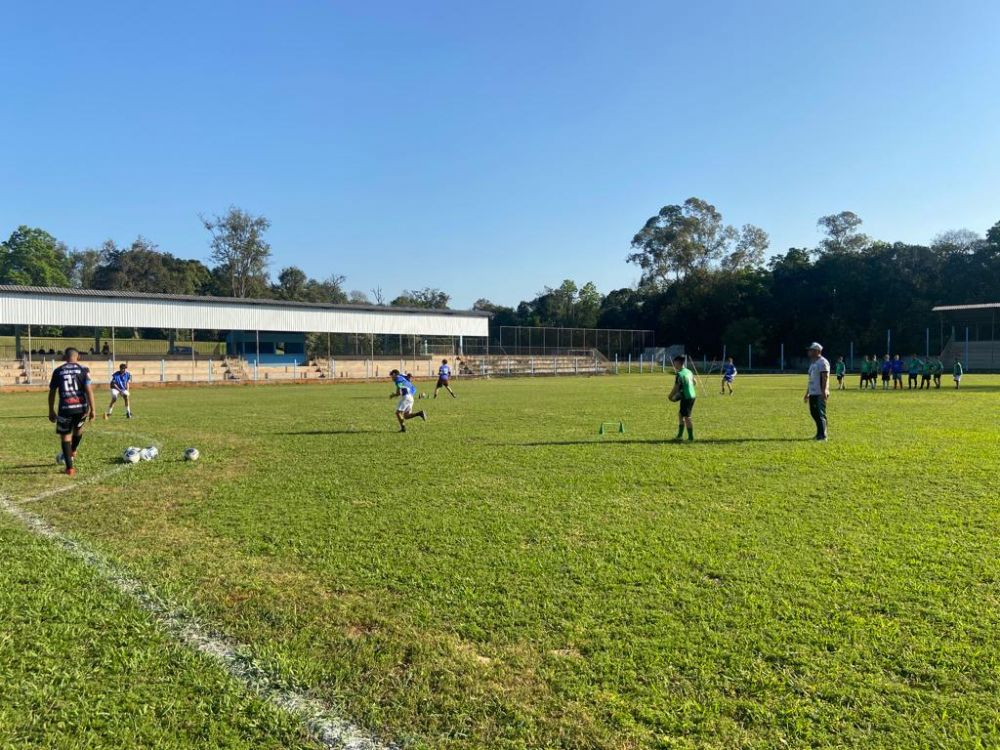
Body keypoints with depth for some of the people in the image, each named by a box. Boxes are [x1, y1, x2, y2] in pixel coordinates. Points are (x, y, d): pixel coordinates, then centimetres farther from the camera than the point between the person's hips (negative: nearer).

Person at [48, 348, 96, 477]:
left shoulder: (58, 371, 5)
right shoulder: (83, 369, 0)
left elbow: (52, 392, 9)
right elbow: (89, 390, -8)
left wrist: (51, 411, 19)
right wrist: (92, 409, -5)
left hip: (65, 408, 0)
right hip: (81, 407, 0)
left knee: (65, 436, 9)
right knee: (78, 429, 30)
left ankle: (70, 468, 4)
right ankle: (73, 451, 51)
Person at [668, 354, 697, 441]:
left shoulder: (679, 374, -16)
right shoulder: (689, 372, 10)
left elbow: (676, 388, -15)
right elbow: (694, 383, 20)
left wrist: (670, 396, -1)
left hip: (686, 397, -9)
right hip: (692, 396, 9)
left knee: (686, 417, -1)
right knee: (680, 414, 17)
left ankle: (691, 437, 4)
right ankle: (680, 435, 20)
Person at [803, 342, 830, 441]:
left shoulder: (822, 362, -10)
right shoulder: (813, 363, 20)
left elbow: (825, 378, -18)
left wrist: (824, 391, -26)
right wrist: (807, 393, 25)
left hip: (820, 393, -10)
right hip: (812, 393, 10)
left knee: (821, 414, -9)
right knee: (814, 413, 12)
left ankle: (823, 436, -8)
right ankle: (819, 434, 22)